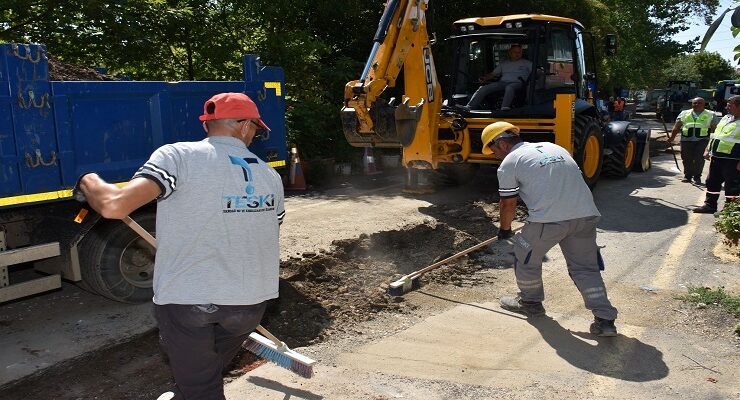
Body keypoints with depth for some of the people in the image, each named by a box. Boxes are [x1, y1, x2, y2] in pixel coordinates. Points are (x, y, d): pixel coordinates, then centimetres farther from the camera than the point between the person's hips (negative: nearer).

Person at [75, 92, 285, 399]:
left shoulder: (178, 156, -11)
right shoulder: (271, 176, 5)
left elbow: (114, 206, -23)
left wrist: (88, 181, 1)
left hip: (186, 298, -5)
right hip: (250, 303, 5)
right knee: (209, 372, 29)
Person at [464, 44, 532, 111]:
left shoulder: (526, 63, 19)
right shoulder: (504, 63, 27)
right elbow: (493, 74, 23)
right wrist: (485, 78, 3)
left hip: (517, 83, -3)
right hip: (502, 82, 3)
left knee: (509, 88, -42)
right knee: (483, 88, -20)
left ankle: (505, 108, -61)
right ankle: (469, 108, -31)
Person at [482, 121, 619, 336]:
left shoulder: (509, 163, 6)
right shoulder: (555, 147, 25)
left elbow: (508, 203, 8)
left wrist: (504, 229, 25)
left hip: (549, 220, -6)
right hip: (586, 214, 6)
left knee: (526, 256, 19)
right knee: (585, 268, 16)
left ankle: (530, 301, 36)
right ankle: (605, 319, 11)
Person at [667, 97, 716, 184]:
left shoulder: (710, 115, 10)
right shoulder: (684, 113, 14)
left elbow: (714, 128, 7)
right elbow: (677, 126, 10)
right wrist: (672, 136, -1)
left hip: (701, 140, -2)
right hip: (686, 140, 2)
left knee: (699, 158, -10)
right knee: (687, 159, 5)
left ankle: (697, 177, 6)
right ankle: (687, 176, 21)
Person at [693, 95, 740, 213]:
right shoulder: (726, 118, 14)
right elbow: (715, 134, 22)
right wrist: (708, 150, 16)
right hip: (716, 157, 8)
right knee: (712, 182, 14)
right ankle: (709, 205, 24)